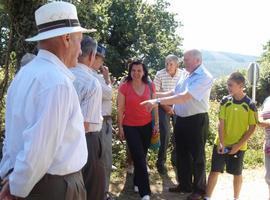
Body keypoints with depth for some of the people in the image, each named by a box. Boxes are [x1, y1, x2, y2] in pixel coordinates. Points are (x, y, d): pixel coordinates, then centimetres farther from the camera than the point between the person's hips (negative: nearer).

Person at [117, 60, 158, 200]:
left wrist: (156, 123, 5)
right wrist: (120, 127, -5)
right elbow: (120, 108, -4)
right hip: (130, 127, -3)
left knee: (141, 156, 15)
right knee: (139, 158, -4)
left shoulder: (150, 86, 0)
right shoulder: (124, 87, -8)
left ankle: (137, 183, 35)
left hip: (147, 125, 3)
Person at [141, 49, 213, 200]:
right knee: (182, 154, 18)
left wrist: (158, 101, -33)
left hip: (197, 120, -8)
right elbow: (176, 92, 19)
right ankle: (185, 185, 35)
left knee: (197, 156, 7)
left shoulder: (204, 77, -20)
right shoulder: (186, 74, 7)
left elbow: (184, 97, -30)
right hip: (181, 119, 8)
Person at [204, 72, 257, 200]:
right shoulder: (225, 101, -4)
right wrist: (221, 143, -14)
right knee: (214, 171, 4)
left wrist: (238, 145, -13)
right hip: (221, 144, 2)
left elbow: (252, 127, -7)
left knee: (237, 173, 11)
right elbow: (221, 123, -4)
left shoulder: (250, 104, -10)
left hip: (238, 146, -1)